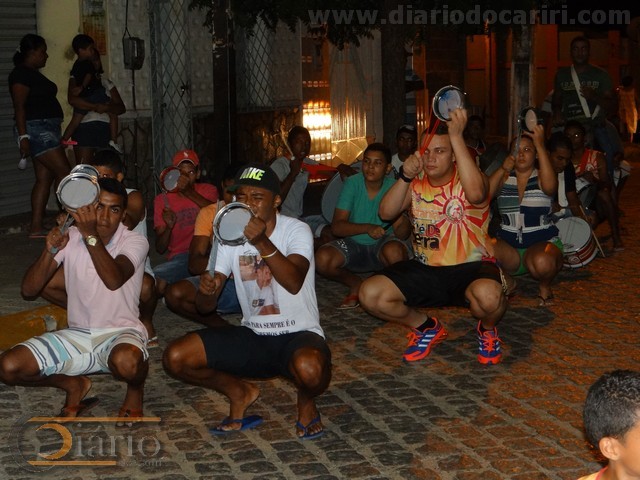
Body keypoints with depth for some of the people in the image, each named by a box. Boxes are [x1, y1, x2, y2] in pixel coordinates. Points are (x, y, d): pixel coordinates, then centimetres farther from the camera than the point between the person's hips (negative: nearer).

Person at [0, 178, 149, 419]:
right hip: (77, 334, 4)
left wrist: (91, 235, -34)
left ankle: (135, 390, 0)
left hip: (120, 333, -3)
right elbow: (28, 290, -4)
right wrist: (50, 250, -19)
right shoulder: (70, 237, 2)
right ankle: (74, 385, 12)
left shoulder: (135, 242, -7)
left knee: (126, 362, -41)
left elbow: (114, 280, -29)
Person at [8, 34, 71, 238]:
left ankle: (36, 227, 4)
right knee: (63, 171, -12)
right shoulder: (21, 74, -10)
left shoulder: (33, 74, 20)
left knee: (45, 178, 5)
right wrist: (23, 136, -21)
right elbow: (19, 106, -15)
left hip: (47, 129, 10)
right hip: (36, 128, -10)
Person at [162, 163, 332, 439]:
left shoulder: (297, 230, -10)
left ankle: (306, 401, 0)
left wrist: (262, 243, -42)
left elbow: (294, 282, -30)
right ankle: (238, 392, 14)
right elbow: (206, 307, -1)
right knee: (175, 358, -14)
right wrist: (206, 290, -26)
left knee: (309, 368, -41)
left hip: (297, 334, -5)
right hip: (252, 336, 5)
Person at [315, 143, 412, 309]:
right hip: (354, 245, 2)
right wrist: (367, 228, -34)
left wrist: (403, 224, -41)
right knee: (322, 259, -27)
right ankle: (355, 283, 5)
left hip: (382, 245, -1)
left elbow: (402, 235, -16)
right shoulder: (352, 184, -10)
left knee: (394, 251, -37)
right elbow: (336, 227, -18)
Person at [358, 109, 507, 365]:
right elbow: (386, 213, -9)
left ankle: (487, 330, 1)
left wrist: (456, 136, -39)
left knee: (488, 295, -40)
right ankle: (426, 328, 11)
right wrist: (405, 177, -24)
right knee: (370, 294, -17)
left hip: (470, 267, -5)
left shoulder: (466, 180, -11)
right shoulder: (416, 183, 5)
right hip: (425, 269, 5)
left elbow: (475, 193, -37)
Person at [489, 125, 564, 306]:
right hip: (508, 245, 2)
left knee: (542, 262, -38)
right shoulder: (504, 178, 9)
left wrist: (540, 146, -31)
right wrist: (503, 169, -19)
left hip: (542, 241, -2)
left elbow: (549, 186, -25)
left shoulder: (541, 177, 1)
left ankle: (544, 286, -1)